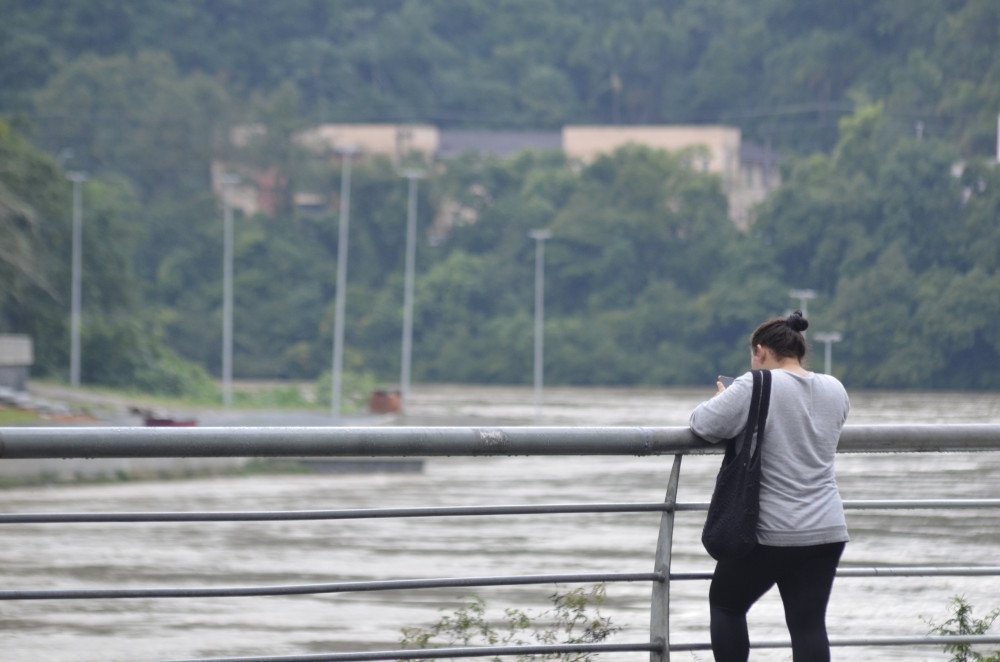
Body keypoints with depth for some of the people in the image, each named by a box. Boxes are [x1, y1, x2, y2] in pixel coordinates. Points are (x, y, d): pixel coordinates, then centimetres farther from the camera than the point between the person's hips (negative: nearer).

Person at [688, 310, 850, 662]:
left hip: (769, 534, -5)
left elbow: (704, 424, -14)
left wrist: (724, 399, 7)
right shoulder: (834, 390, 8)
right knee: (809, 623, 3)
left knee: (726, 604, 16)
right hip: (826, 533, 5)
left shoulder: (756, 387, -12)